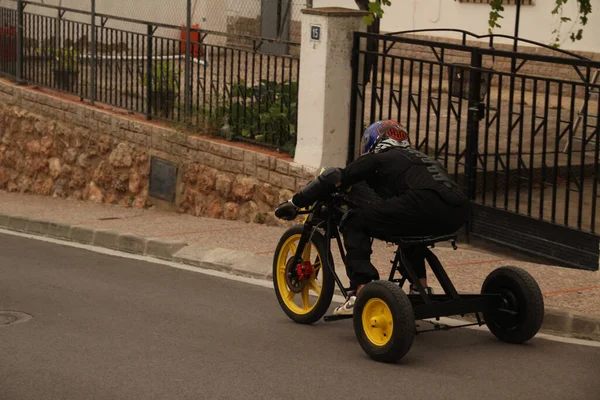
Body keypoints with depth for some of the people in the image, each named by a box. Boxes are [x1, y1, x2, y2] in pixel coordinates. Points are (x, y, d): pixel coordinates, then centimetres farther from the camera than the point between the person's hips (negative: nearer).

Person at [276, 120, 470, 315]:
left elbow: (334, 178, 13)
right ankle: (421, 287, 31)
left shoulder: (377, 158, 19)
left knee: (355, 221, 9)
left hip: (425, 207, -7)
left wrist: (295, 202, 21)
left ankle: (361, 292, -4)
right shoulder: (417, 155, 38)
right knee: (410, 224, 39)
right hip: (458, 214, 7)